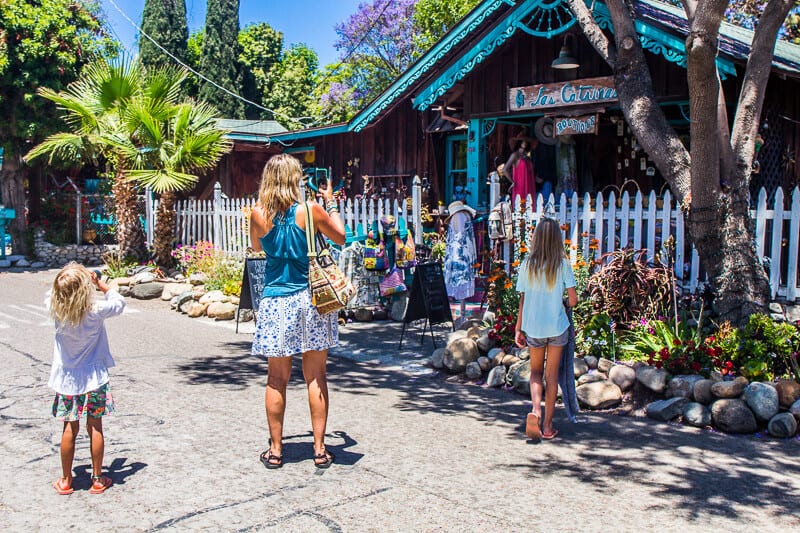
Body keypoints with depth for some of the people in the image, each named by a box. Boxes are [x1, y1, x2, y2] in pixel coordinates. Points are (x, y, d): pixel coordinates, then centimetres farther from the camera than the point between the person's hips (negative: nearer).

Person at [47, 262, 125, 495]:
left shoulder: (56, 310, -12)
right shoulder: (96, 311, -19)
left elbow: (50, 295, 12)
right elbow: (119, 302, 1)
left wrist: (65, 284, 6)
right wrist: (101, 284, 5)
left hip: (67, 378, 2)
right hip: (93, 378, -2)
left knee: (70, 429, 11)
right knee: (95, 428, 7)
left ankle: (66, 480, 21)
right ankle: (97, 479, 17)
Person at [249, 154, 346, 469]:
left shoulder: (259, 214, -4)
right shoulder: (311, 210, -8)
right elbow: (341, 237, 8)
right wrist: (330, 202, 18)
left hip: (276, 302, 1)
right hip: (310, 299, 0)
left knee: (277, 378, 10)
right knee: (316, 377, 8)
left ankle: (275, 450, 18)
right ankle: (319, 449, 14)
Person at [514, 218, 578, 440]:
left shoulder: (527, 265, -5)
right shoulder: (563, 264, -8)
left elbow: (523, 299, -2)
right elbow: (573, 299, -9)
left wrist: (518, 328, 6)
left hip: (533, 327, 1)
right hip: (557, 326, -1)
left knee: (536, 372, 17)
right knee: (552, 374, 12)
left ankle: (535, 410, -8)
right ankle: (548, 425, 15)